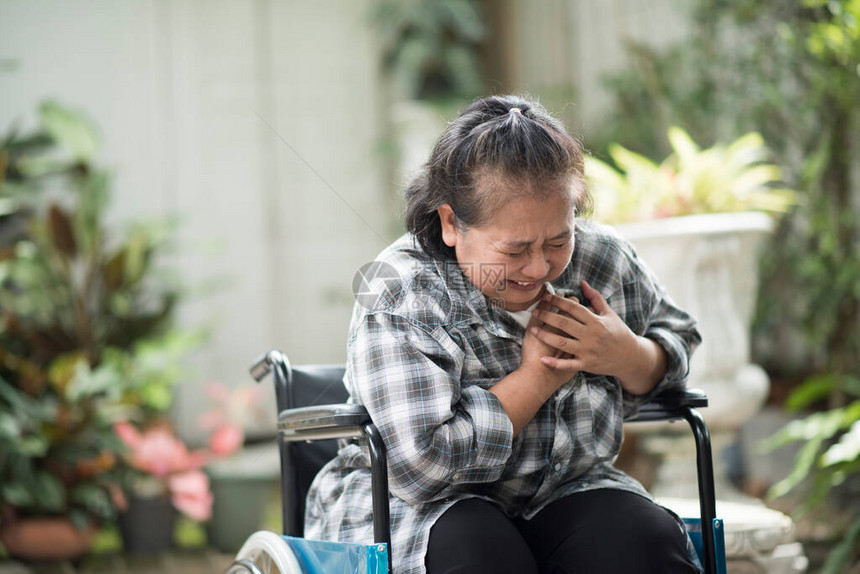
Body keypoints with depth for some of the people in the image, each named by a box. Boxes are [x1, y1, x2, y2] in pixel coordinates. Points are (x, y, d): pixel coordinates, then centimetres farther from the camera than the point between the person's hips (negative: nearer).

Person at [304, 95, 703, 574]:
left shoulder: (604, 259, -2)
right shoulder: (399, 296, -18)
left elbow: (676, 340, 17)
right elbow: (421, 467, -26)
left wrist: (627, 356, -9)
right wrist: (538, 377, -20)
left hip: (564, 496, 4)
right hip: (427, 510, -4)